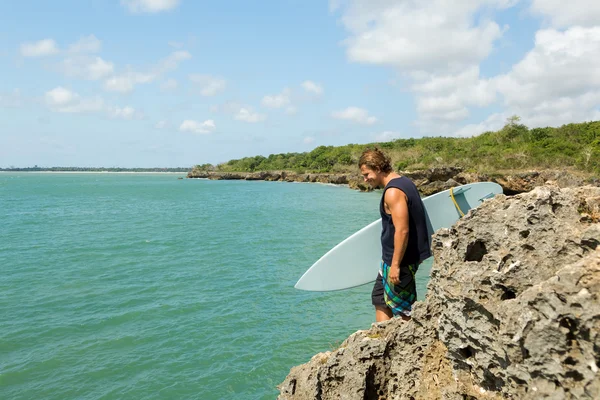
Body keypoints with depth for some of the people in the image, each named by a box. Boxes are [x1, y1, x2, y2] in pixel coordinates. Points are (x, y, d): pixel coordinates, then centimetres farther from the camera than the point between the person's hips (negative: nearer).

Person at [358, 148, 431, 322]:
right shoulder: (405, 182, 10)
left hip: (399, 260, -11)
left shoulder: (393, 191, -21)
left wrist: (395, 265, -22)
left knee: (403, 309, 3)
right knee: (380, 300, 19)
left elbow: (402, 230, -27)